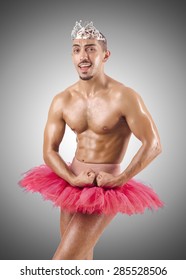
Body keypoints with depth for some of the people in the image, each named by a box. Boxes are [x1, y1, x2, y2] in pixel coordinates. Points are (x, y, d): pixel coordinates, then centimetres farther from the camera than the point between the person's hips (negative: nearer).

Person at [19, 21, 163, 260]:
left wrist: (120, 180, -16)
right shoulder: (62, 101, -2)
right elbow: (49, 151, -1)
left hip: (104, 190, -5)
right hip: (71, 184, 6)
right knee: (80, 258, 21)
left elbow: (153, 145, -14)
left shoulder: (124, 97, -16)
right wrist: (73, 180, -16)